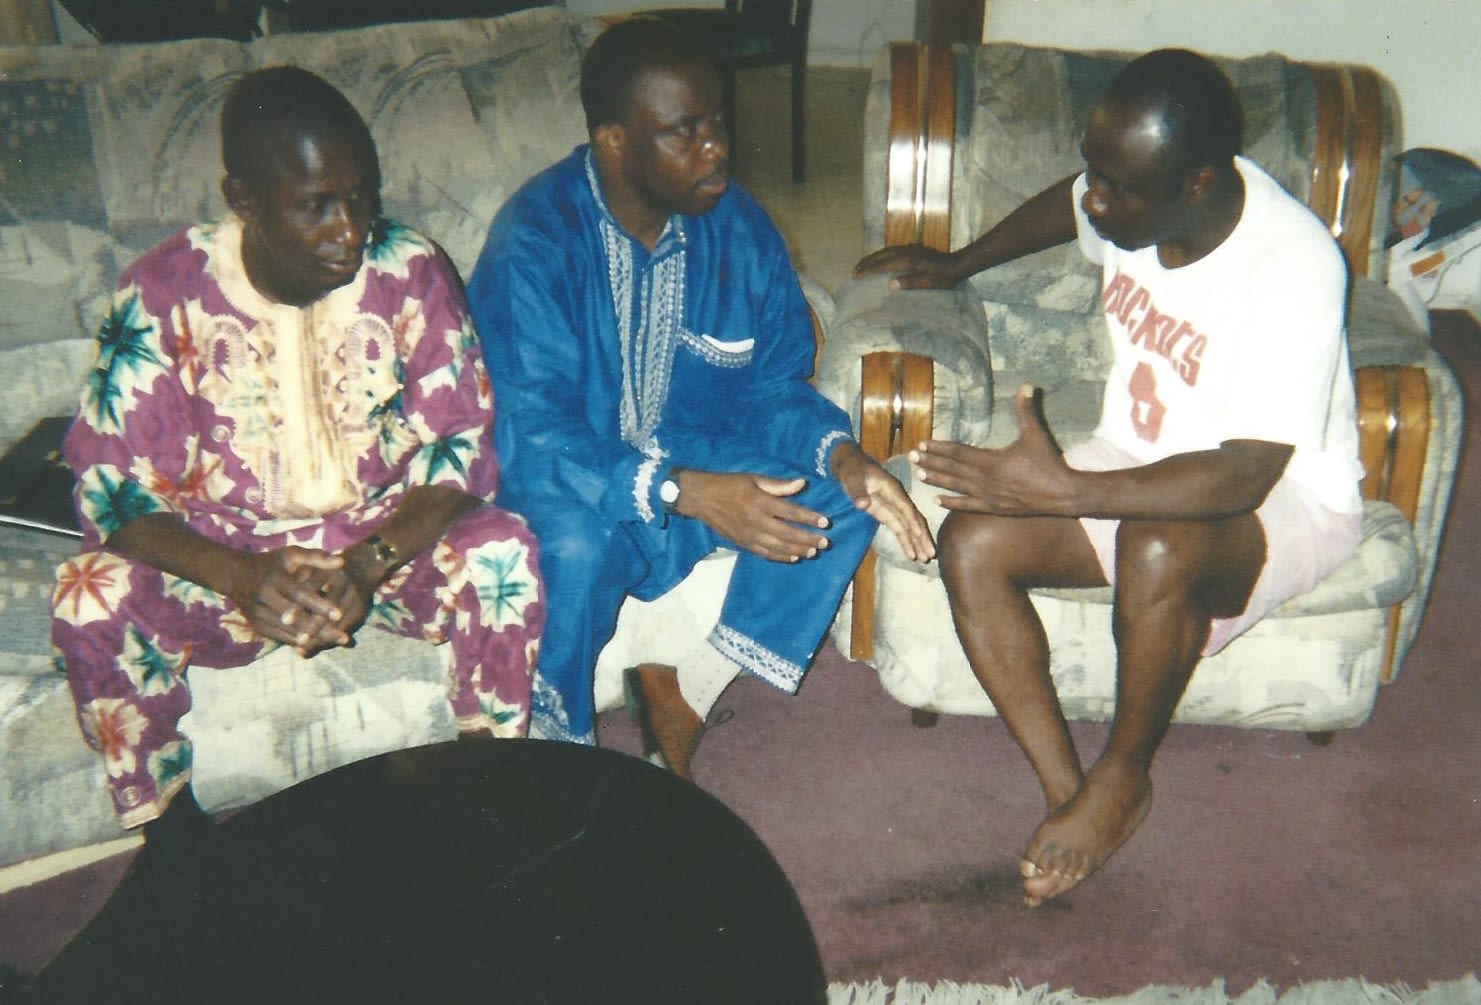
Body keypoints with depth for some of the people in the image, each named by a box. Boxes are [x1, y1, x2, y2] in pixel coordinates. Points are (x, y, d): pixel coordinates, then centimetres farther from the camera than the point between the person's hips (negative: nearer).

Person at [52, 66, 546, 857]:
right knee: (91, 599, -27)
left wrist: (369, 565, -28)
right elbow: (111, 488, -14)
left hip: (386, 533, 0)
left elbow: (464, 449, -11)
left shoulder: (410, 272, -13)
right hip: (223, 552, 0)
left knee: (503, 550, -29)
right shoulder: (160, 295, -15)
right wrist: (243, 578, -32)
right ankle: (171, 836, -1)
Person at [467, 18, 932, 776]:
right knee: (574, 544, -36)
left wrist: (839, 452, -22)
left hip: (694, 452, 5)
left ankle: (685, 693, -5)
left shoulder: (738, 227, -6)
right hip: (578, 482, -4)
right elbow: (533, 437, -27)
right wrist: (688, 493, -39)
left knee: (840, 498, -16)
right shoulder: (535, 243, -21)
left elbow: (774, 386, 0)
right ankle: (562, 748, -7)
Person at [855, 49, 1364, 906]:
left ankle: (1124, 776, -11)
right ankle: (1067, 793, -10)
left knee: (1157, 551, -40)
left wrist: (1065, 491, -42)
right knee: (973, 542, -19)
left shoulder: (1293, 266, -30)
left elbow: (1242, 478, -35)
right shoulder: (1131, 194, -11)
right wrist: (959, 265, 24)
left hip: (1283, 500, -6)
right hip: (1138, 461, 6)